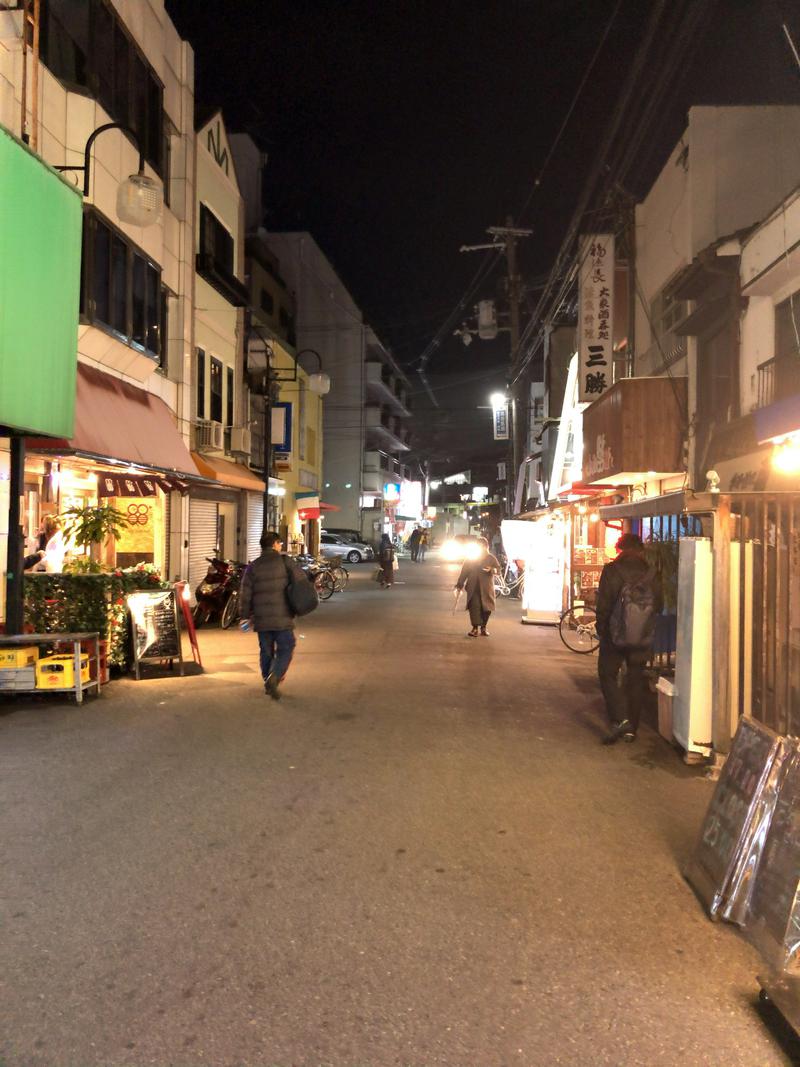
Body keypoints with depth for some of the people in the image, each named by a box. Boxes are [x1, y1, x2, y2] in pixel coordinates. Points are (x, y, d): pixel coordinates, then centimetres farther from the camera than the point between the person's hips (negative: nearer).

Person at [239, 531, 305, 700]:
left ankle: (269, 684, 22)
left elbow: (245, 594, 2)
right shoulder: (285, 561, -2)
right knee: (285, 650, 5)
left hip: (261, 618, 3)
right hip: (282, 617, -3)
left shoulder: (253, 567, 4)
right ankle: (274, 677, -17)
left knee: (266, 651, 16)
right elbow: (301, 581, -9)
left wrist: (247, 615, 12)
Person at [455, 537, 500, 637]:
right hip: (473, 588, 0)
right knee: (474, 607, -10)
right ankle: (475, 628, -6)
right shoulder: (470, 558, 9)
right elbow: (464, 572, 8)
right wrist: (459, 585, 3)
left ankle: (483, 628, 17)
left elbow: (498, 570, 1)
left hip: (486, 588, 0)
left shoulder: (491, 558, 7)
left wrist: (491, 569, -22)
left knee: (486, 608, 1)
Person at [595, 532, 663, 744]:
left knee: (608, 676, 8)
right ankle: (631, 729, 16)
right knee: (635, 681, 13)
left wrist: (601, 630, -2)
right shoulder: (651, 573, -2)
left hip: (615, 635, -3)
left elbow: (603, 604, -12)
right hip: (643, 638, 3)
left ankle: (619, 719, -10)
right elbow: (659, 605, 4)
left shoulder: (612, 570, -11)